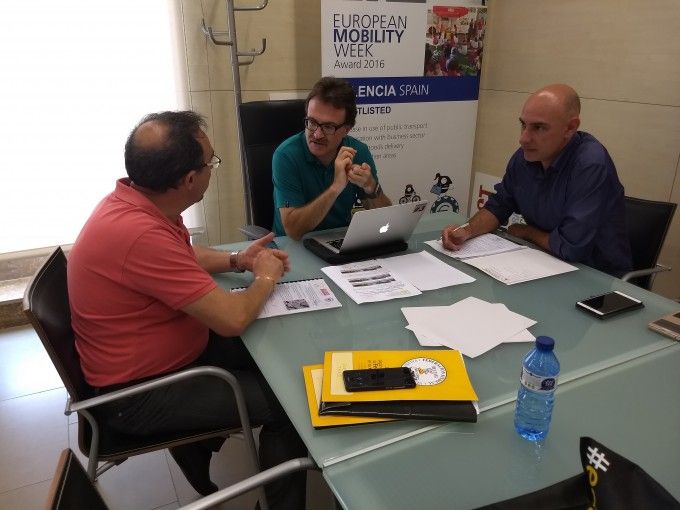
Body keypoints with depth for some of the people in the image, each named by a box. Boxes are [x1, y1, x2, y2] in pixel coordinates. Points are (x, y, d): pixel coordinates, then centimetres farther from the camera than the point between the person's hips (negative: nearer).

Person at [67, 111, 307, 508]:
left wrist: (237, 260, 2)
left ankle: (196, 440, 30)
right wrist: (266, 278, -10)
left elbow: (182, 256, 18)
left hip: (158, 355, 9)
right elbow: (232, 318, -30)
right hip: (138, 394, -9)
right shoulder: (139, 234, -34)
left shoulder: (135, 203, -4)